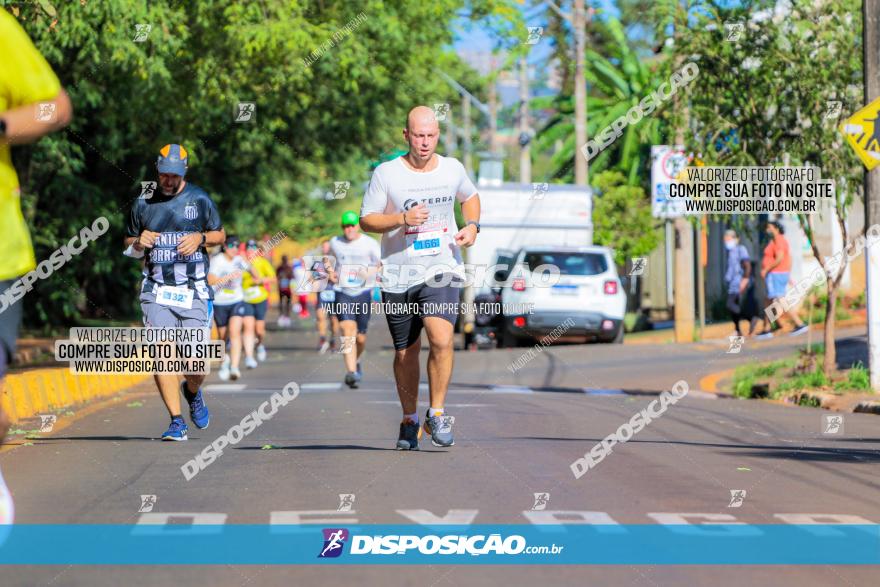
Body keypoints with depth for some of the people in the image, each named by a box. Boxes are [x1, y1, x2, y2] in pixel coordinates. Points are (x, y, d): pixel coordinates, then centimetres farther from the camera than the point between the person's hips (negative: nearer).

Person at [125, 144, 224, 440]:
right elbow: (129, 241, 19)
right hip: (156, 290, 1)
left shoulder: (199, 199, 4)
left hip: (193, 290, -1)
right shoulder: (143, 203, 8)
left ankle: (192, 392, 30)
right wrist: (139, 241, -5)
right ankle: (177, 421, -7)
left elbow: (220, 235, 12)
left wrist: (200, 238, -9)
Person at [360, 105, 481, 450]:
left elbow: (470, 197, 25)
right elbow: (366, 220, -2)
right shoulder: (386, 173, -4)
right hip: (398, 276, 0)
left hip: (442, 271, 0)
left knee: (442, 340, -21)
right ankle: (409, 421, 27)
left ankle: (437, 414, -6)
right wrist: (402, 219, -18)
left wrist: (472, 225, 6)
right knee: (406, 352, 8)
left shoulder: (453, 169, 5)